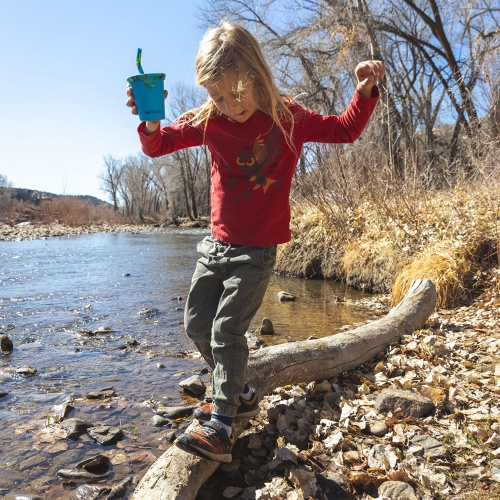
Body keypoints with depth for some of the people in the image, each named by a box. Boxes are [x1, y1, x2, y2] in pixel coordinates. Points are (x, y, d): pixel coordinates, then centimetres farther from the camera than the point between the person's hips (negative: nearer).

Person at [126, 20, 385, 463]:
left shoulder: (288, 119, -6)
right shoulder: (208, 121, -1)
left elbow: (345, 130, 7)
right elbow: (158, 145, 1)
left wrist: (365, 91, -8)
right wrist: (150, 120, -21)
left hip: (257, 251, -5)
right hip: (217, 244, 5)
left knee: (227, 330, -13)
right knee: (197, 325, 11)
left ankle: (221, 427, 1)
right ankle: (240, 395, 29)